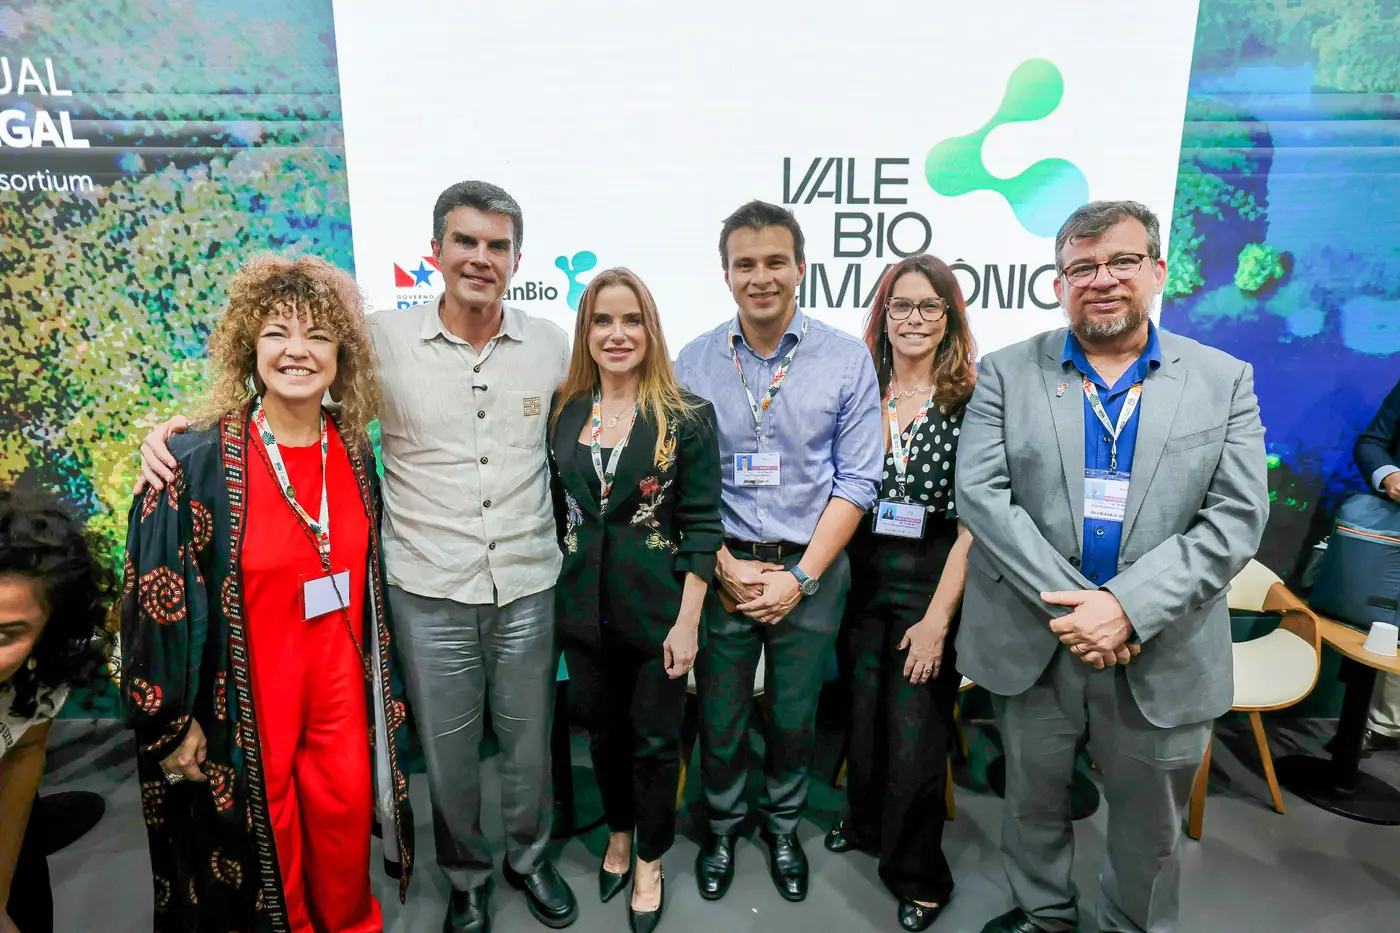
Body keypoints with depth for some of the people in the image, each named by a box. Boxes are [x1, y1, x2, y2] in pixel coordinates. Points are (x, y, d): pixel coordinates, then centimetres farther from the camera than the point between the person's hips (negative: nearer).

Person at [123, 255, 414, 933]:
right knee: (265, 823, 14)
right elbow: (160, 597, -12)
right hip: (245, 688, -3)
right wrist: (173, 722, -8)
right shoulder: (199, 462, -17)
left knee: (345, 808, 13)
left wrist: (377, 680, 13)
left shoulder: (352, 452, -2)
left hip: (337, 674, 4)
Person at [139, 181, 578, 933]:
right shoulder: (384, 341, -7)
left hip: (528, 586, 2)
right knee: (447, 751, 15)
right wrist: (181, 425, -12)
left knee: (529, 739, 18)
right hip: (430, 592, -1)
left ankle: (529, 857, 46)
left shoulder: (550, 343, -1)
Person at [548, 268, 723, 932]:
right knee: (603, 731, 19)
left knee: (654, 741, 10)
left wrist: (687, 622, -14)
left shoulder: (687, 416, -9)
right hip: (583, 607, 4)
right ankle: (618, 833, 46)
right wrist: (559, 592, 6)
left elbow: (701, 525, -10)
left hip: (657, 610, -3)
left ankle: (648, 861, 36)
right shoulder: (564, 413, 2)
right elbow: (557, 512, 9)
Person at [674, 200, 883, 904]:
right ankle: (722, 827, 40)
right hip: (722, 564, 1)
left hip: (811, 567, 0)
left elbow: (856, 479, -5)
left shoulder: (847, 359, -5)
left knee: (794, 717, 14)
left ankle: (782, 827, 42)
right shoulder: (693, 363, -2)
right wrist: (726, 567, -9)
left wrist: (801, 576, -10)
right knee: (720, 716, 12)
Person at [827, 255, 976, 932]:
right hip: (861, 578, 4)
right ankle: (866, 824, 47)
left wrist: (938, 617, -14)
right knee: (864, 713, 17)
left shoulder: (971, 401, -9)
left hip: (932, 582, -3)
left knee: (915, 733, 4)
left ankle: (917, 876, 31)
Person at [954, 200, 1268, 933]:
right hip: (1031, 643, 0)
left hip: (1164, 652, 1)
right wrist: (1069, 604, -17)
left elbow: (1236, 517, -7)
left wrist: (1128, 607, -18)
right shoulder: (1005, 374, -1)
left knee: (1150, 827, 18)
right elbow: (981, 495, -10)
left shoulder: (1225, 380, 2)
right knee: (1033, 803, 19)